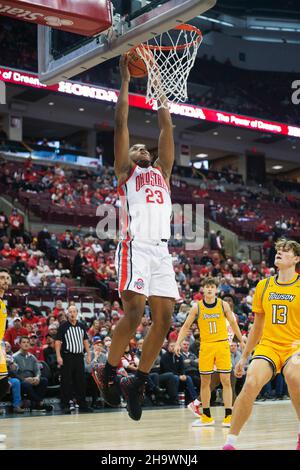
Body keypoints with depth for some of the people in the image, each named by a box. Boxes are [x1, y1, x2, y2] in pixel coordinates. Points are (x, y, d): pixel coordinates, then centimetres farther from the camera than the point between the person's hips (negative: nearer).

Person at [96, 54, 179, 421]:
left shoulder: (161, 172, 28)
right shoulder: (125, 171, 15)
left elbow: (167, 128, 27)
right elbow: (121, 124, 10)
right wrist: (125, 81, 13)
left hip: (162, 250, 6)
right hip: (136, 246, -5)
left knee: (164, 318, -1)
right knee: (134, 312, -18)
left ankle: (138, 382, 9)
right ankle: (108, 371, 1)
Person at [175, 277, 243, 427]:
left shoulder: (223, 305, 0)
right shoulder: (197, 307, 0)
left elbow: (233, 323, 11)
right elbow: (186, 326, 4)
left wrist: (242, 341, 14)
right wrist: (178, 343, -7)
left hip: (222, 344, -1)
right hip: (205, 346, 1)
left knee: (225, 380, -5)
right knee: (205, 381, 5)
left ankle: (228, 416, -2)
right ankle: (206, 417, 16)